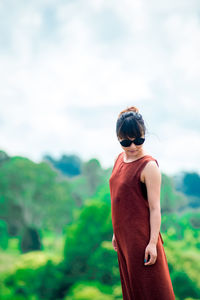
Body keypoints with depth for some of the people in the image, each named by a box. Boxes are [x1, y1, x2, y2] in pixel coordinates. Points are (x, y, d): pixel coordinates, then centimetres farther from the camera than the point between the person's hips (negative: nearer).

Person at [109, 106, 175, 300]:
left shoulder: (149, 166, -15)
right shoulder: (120, 158, 7)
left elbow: (155, 208, -16)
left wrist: (153, 242, -19)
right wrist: (116, 232, 16)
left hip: (141, 236, -7)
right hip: (123, 235, 7)